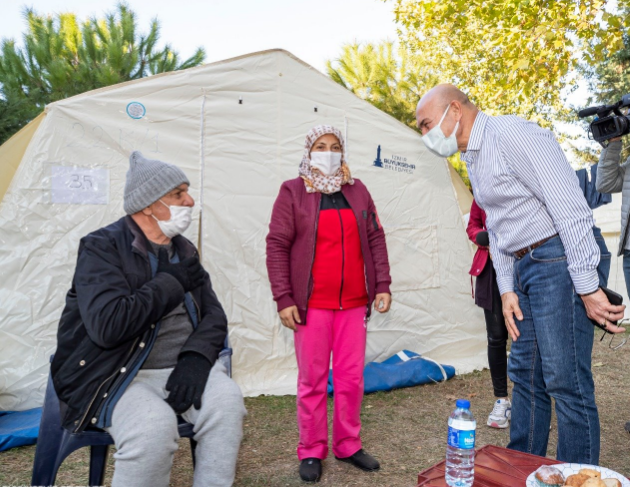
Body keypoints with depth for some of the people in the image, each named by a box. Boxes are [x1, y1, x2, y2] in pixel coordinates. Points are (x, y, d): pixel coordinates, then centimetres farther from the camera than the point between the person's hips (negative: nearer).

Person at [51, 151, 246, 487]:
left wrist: (196, 357, -13)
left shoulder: (184, 250, 10)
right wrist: (173, 282, -17)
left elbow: (213, 314, 8)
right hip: (117, 377, -4)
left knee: (227, 402, -24)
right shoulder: (102, 247, -10)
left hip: (182, 367, 5)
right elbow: (108, 325, -26)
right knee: (154, 426, -33)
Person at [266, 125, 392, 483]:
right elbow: (277, 246, -3)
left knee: (352, 378, 10)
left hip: (354, 303, 3)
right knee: (312, 379, 6)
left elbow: (376, 239, 12)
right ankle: (312, 452, 22)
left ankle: (348, 446, 28)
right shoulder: (293, 191, 1)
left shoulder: (358, 191, 11)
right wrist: (283, 298, -8)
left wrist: (383, 285, 4)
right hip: (311, 304, -3)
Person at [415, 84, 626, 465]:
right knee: (525, 376, 15)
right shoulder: (473, 158, 15)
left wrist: (587, 286, -21)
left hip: (558, 261, -9)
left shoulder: (512, 134, -14)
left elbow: (569, 207, -20)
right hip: (523, 267, 10)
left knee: (567, 382, -3)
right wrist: (507, 289, 10)